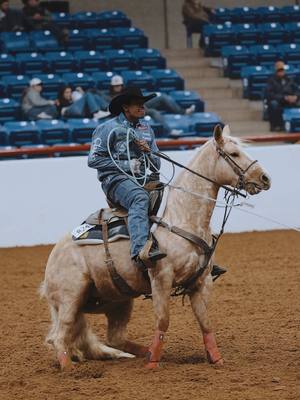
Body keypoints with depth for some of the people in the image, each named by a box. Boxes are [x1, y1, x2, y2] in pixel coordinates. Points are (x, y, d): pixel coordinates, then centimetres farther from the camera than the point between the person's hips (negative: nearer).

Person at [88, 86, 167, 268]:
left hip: (142, 179, 8)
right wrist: (126, 165, -10)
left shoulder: (146, 128, 20)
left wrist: (149, 153, -1)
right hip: (115, 179, -7)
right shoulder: (109, 128, 2)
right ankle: (140, 249, -58)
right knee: (140, 198, -39)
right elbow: (94, 160, -5)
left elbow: (157, 166, 22)